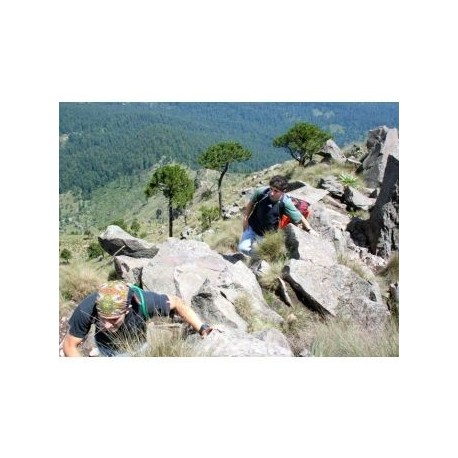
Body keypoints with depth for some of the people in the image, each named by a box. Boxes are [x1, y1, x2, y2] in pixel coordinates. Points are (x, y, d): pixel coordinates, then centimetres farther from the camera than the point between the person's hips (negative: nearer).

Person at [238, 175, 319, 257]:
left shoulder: (285, 203, -27)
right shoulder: (261, 192, -24)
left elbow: (299, 217, -16)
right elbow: (251, 203, -3)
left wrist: (310, 229, -22)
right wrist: (245, 218, -5)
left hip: (267, 234, -1)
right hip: (252, 227, 1)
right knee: (243, 248, -6)